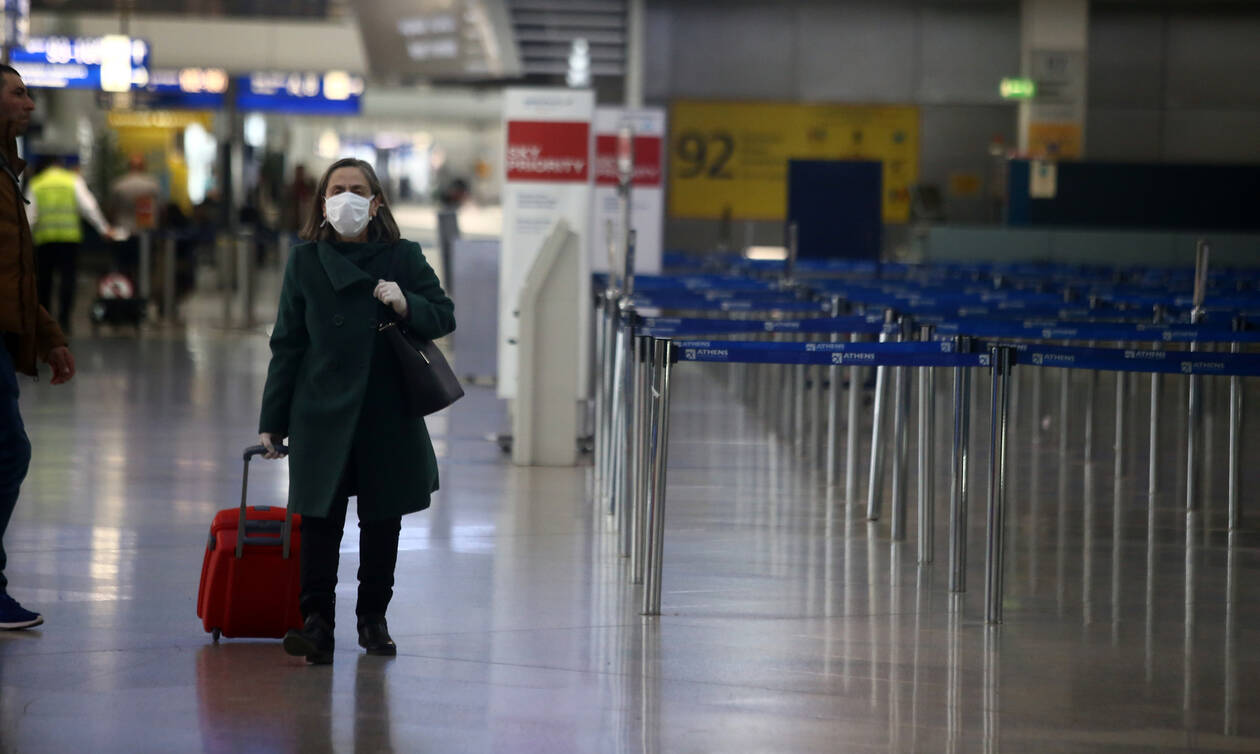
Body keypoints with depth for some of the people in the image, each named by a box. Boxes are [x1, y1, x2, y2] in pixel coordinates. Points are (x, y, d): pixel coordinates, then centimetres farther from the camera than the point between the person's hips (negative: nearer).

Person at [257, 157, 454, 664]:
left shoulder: (404, 258, 3)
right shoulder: (305, 261, 2)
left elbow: (444, 316, 3)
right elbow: (287, 344, 5)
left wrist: (406, 305, -19)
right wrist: (272, 421, 3)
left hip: (388, 413, 1)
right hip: (323, 413, -1)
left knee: (382, 519, 8)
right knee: (319, 518, -8)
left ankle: (373, 618, 21)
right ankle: (317, 622, -10)